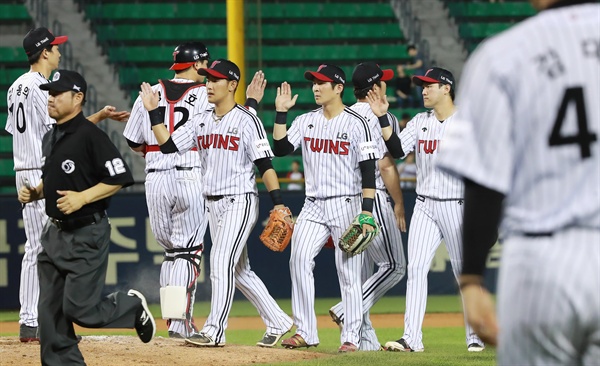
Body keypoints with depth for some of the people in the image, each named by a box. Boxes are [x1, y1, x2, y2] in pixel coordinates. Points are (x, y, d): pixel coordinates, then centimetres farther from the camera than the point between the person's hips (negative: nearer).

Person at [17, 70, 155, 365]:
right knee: (50, 311, 4)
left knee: (79, 309, -7)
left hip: (86, 237, -8)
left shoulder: (90, 136, -15)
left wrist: (82, 197, -24)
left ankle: (132, 307, 19)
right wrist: (33, 193, 6)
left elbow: (119, 178, -17)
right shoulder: (50, 138, 12)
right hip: (54, 232, 8)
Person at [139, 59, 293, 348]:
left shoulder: (247, 120, -10)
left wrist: (278, 202, -20)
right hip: (213, 205, 8)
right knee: (239, 270, 12)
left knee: (221, 262, -15)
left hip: (240, 202, -8)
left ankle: (214, 331, -14)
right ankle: (277, 322, 22)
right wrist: (153, 111, -1)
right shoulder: (201, 121, 10)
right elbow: (167, 145, 6)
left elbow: (265, 164, -13)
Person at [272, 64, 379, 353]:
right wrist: (281, 112, -4)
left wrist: (367, 211, -15)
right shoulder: (306, 121, 10)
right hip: (313, 206, 5)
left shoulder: (355, 123, -5)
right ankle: (305, 332, -5)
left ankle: (351, 337, 1)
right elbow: (280, 149, 1)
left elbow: (368, 169, -8)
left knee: (349, 272, -3)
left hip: (346, 205, -5)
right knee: (299, 260, -9)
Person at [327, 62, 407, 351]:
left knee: (358, 272, 9)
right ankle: (347, 312, -13)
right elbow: (386, 165, -14)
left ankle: (366, 340, 6)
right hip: (373, 198, -7)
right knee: (393, 266, 0)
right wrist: (399, 203, -5)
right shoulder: (382, 118, -9)